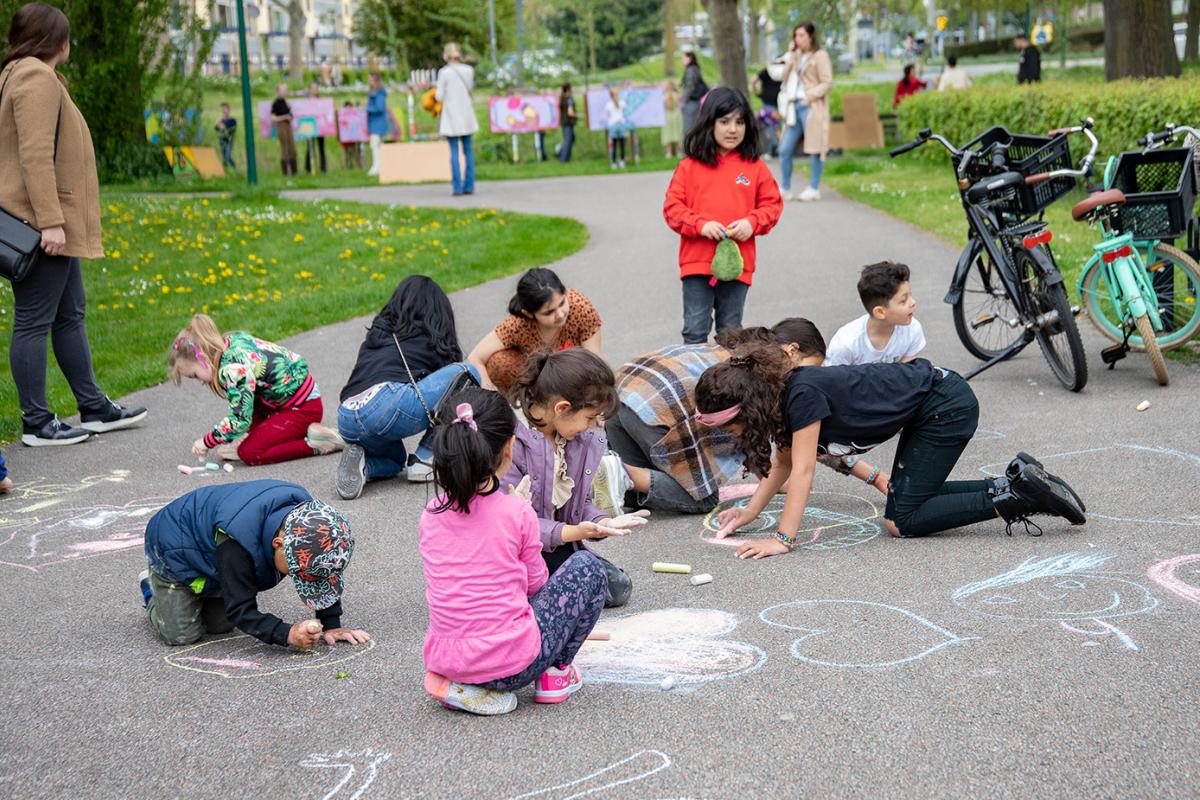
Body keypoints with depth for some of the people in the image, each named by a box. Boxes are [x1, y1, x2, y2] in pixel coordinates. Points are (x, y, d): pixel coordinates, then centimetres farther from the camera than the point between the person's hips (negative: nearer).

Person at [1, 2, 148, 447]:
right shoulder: (37, 77, -13)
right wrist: (50, 221, -25)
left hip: (53, 224, 11)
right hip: (43, 224, -11)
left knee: (71, 315, 16)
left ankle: (94, 409, 24)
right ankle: (37, 424, 2)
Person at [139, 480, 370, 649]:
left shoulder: (305, 512, -28)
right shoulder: (235, 543, -47)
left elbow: (324, 571, -14)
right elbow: (241, 609, -38)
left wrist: (331, 624, -19)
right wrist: (286, 634, -49)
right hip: (175, 547, -6)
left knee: (220, 626, 6)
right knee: (181, 634, -8)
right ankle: (152, 588, 21)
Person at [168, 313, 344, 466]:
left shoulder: (233, 368, -25)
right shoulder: (232, 340, 2)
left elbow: (239, 420, -27)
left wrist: (206, 442, -13)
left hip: (303, 408, -10)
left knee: (249, 453, -16)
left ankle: (315, 444, -14)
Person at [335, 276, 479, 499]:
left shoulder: (375, 334, 30)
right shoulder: (433, 338, 19)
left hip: (346, 422, 6)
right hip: (389, 407, -6)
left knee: (396, 460, 38)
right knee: (468, 373, 11)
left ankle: (363, 463, 2)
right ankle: (425, 460, 7)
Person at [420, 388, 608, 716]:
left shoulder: (431, 516, 1)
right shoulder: (518, 513, -11)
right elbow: (536, 583, 3)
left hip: (444, 659, 5)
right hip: (513, 663, -5)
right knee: (587, 567, 11)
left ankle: (454, 682, 17)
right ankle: (555, 673, 15)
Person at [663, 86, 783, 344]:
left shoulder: (755, 167, 5)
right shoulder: (690, 166, 1)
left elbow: (772, 204, 8)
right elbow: (673, 207, -1)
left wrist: (752, 223, -10)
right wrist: (701, 225, -16)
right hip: (697, 262, -1)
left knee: (731, 332, 13)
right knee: (695, 331, 1)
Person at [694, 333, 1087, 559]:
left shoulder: (802, 394, -25)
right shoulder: (781, 393, 2)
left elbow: (802, 471, -26)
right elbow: (783, 463, 13)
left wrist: (783, 541, -27)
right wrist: (750, 512, 6)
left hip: (947, 405, -10)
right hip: (925, 407, 10)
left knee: (903, 520, -7)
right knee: (908, 497, 17)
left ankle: (1015, 497, -8)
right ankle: (1015, 483, 14)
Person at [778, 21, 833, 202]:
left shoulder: (820, 56, -2)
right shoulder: (797, 56, 19)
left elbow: (827, 82, -9)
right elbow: (785, 78, 13)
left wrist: (810, 97, -17)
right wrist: (791, 58, 4)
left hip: (812, 108, -7)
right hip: (794, 106, 7)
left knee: (815, 149, -3)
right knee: (785, 150, 4)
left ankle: (814, 188, 4)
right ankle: (785, 188, 13)